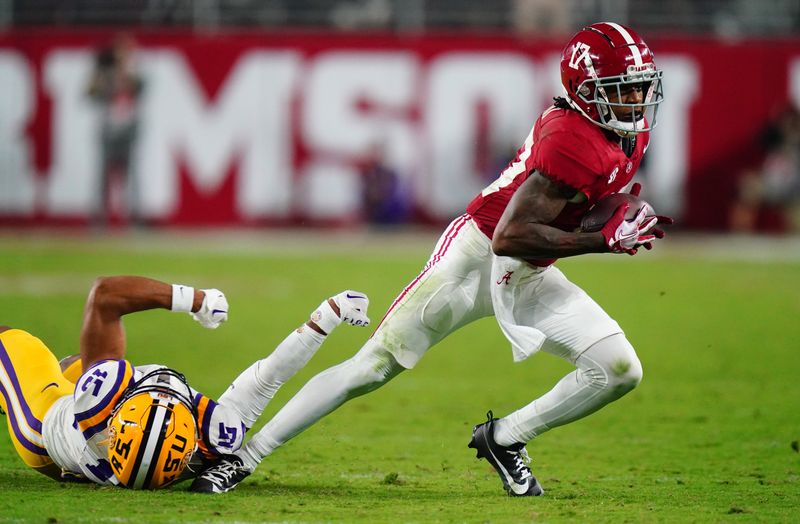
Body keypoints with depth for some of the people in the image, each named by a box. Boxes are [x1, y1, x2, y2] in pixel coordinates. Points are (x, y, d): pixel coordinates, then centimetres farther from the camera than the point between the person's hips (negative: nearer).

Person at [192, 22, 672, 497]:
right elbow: (510, 237, -31)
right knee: (372, 367, -6)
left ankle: (504, 439, 8)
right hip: (477, 255, -8)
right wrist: (606, 240, -30)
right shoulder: (574, 141, -27)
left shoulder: (633, 132, 0)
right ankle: (244, 456, 2)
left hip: (529, 278, 8)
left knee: (621, 370, -7)